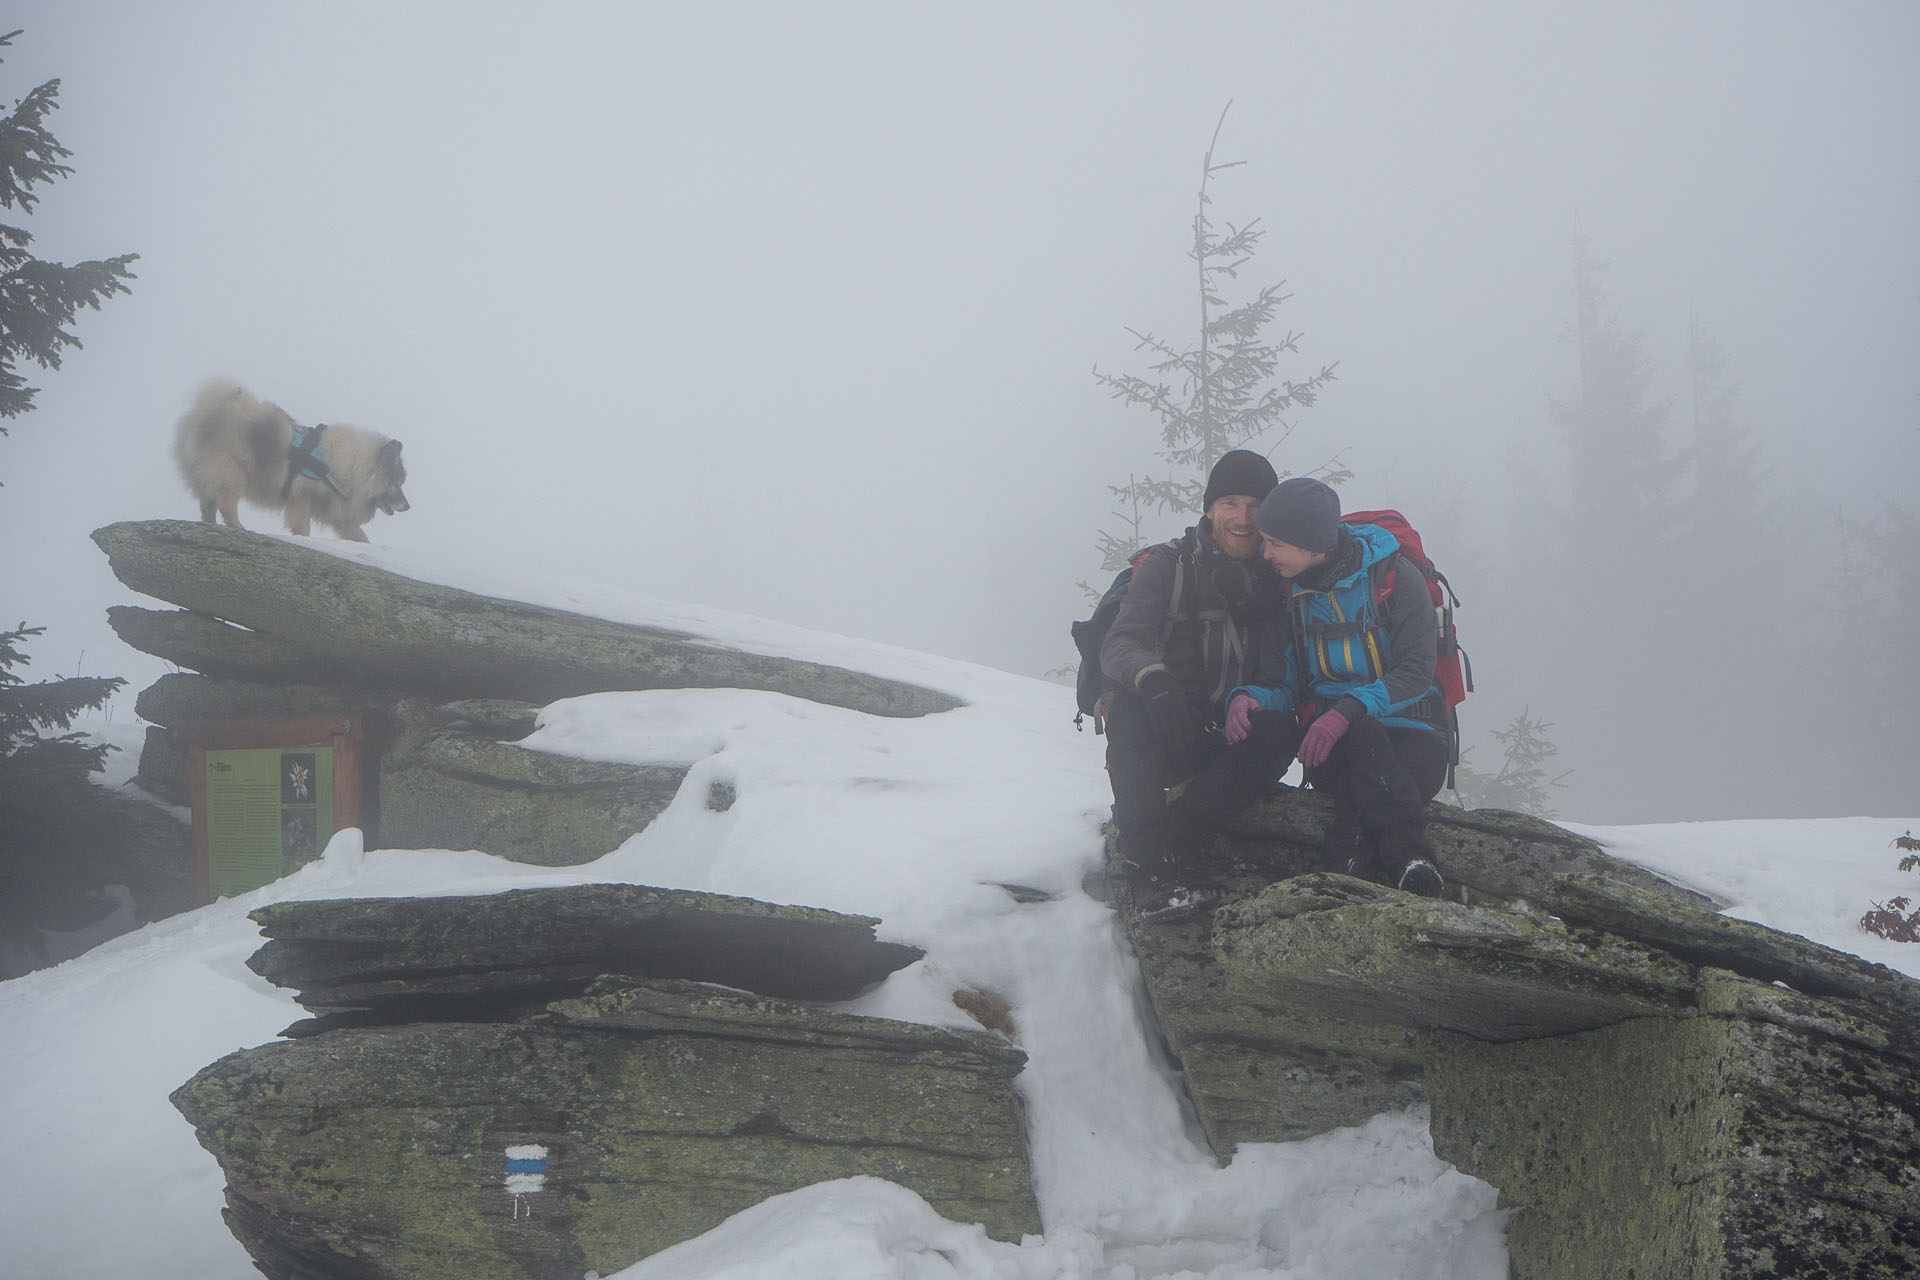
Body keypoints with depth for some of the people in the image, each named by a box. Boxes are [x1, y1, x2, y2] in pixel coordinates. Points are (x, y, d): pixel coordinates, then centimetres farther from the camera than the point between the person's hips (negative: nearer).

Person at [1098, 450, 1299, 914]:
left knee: (1281, 736, -29)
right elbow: (1118, 644, -18)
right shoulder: (1170, 566, -3)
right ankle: (1152, 864, -37)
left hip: (1233, 742, 2)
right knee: (1130, 707, -33)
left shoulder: (1282, 575, 6)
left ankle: (1171, 836, -33)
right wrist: (1151, 677, -41)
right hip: (1165, 735, -2)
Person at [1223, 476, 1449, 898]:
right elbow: (1281, 685, 9)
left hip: (1409, 731, -1)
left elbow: (1415, 673, -12)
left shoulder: (1396, 579, -3)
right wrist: (1248, 699, -17)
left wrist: (1350, 709, -29)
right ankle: (1411, 859, -49)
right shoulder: (1289, 597, 11)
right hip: (1332, 740, 1)